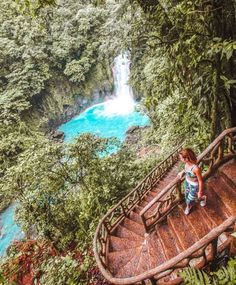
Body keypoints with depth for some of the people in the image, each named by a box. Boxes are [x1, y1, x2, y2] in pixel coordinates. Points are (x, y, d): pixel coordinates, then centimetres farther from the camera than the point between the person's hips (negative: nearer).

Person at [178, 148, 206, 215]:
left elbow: (200, 181, -25)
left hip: (194, 186, -6)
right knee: (187, 196, 26)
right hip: (187, 182, 6)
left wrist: (200, 192, -13)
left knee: (190, 198, 19)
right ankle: (189, 206, 58)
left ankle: (203, 198, 48)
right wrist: (182, 172, 11)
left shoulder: (196, 168, -41)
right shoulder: (187, 163, -21)